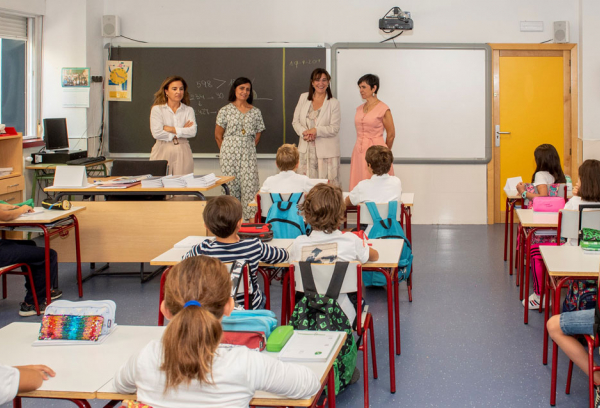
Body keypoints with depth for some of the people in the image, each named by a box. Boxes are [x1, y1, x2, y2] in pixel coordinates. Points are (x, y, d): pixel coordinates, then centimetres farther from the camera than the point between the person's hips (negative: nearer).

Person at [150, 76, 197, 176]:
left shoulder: (189, 110, 9)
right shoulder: (157, 109, 3)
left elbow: (192, 131, -5)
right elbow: (157, 133, -9)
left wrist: (171, 129, -10)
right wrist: (182, 131, -4)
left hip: (183, 152, 2)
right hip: (162, 152, -2)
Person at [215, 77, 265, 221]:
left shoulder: (255, 112, 8)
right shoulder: (225, 110, 2)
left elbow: (258, 135, 14)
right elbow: (218, 135, 6)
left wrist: (248, 148, 7)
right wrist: (226, 151, 6)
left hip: (249, 154, 1)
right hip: (229, 154, -1)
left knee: (250, 184, -6)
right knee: (231, 185, -1)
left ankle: (252, 218, -4)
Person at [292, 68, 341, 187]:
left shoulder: (334, 103, 0)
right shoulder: (304, 98, 9)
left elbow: (335, 128, -6)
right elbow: (295, 121, 9)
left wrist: (316, 131, -19)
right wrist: (303, 132, -11)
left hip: (326, 150, -3)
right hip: (306, 149, 3)